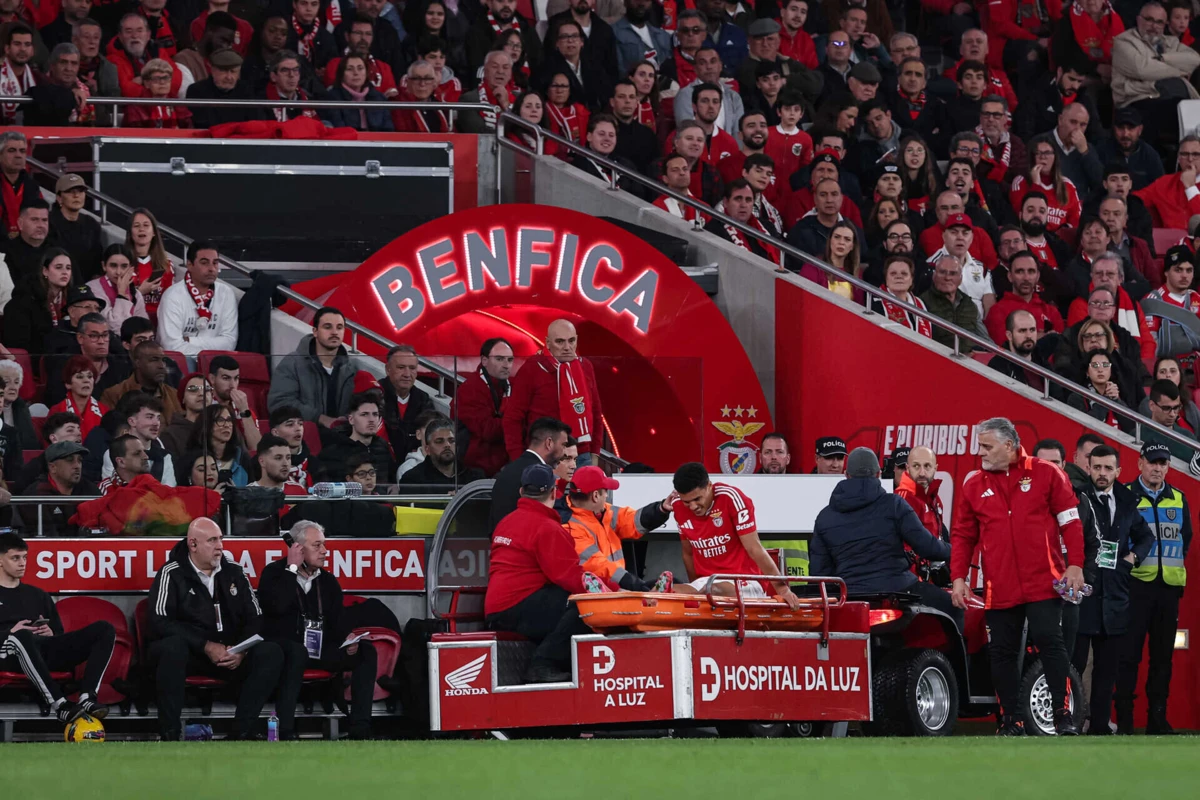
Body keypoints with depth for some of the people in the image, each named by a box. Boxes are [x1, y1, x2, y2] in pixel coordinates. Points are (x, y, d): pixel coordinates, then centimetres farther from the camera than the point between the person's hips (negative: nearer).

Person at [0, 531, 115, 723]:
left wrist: (51, 634, 2)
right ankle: (58, 705, -47)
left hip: (46, 650, 6)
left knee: (104, 629, -12)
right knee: (22, 637, -43)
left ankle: (87, 698, -33)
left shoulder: (38, 595, 28)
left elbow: (60, 636, 26)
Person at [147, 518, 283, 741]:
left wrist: (241, 651, -12)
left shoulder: (233, 573, 11)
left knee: (271, 653, -20)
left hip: (230, 655, 5)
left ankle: (241, 733, -22)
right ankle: (170, 734, -33)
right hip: (188, 652, -5)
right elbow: (160, 623, -16)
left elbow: (255, 619, 10)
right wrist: (207, 647, -21)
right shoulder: (172, 574, -4)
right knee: (173, 646, -39)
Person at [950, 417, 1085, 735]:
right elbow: (962, 535, 13)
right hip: (1000, 589, 3)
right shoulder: (974, 486, 10)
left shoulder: (1046, 475, 2)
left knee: (1049, 642, -9)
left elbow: (1070, 522, 2)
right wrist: (958, 577, 4)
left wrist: (1075, 565, -6)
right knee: (1003, 652, 4)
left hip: (1043, 585, -3)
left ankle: (1062, 714, -3)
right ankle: (1010, 721, 11)